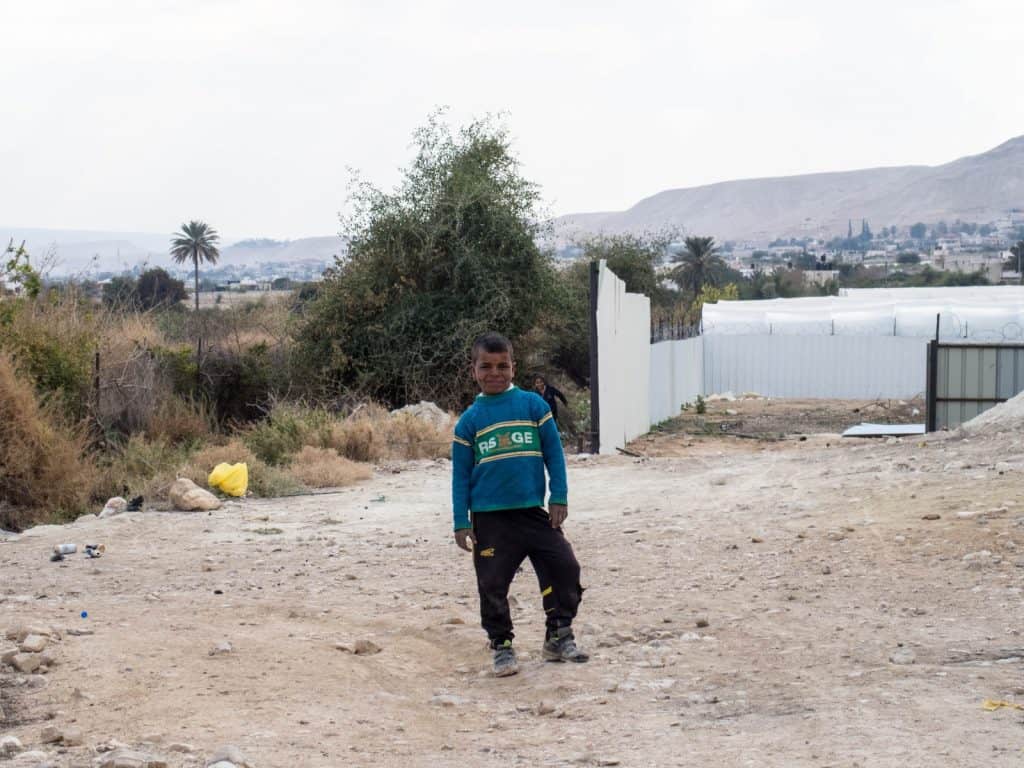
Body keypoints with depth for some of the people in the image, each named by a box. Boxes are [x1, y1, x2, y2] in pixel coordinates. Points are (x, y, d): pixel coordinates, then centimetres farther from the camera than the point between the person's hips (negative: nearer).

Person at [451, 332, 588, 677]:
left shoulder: (533, 405, 2)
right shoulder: (470, 420, 3)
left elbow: (554, 453, 4)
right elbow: (461, 474, 6)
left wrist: (559, 498, -2)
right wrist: (461, 523, 1)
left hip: (534, 511, 0)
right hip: (489, 518, 0)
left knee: (564, 567, -3)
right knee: (492, 584, 1)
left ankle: (559, 636, 14)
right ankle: (501, 646, 17)